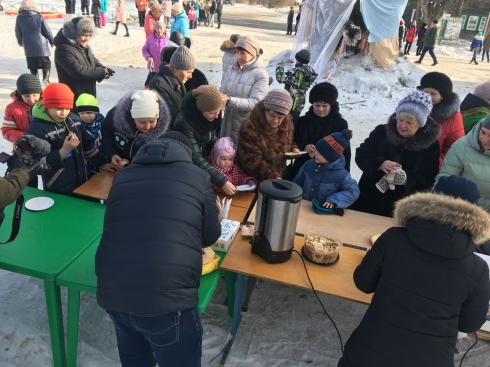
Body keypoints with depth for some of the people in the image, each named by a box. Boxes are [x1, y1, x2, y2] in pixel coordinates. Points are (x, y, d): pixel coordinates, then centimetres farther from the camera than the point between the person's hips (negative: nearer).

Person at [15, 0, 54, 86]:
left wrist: (20, 42, 29)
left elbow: (18, 32, 11)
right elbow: (47, 30, -5)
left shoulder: (19, 18, 1)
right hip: (41, 44, -3)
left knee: (33, 66, 11)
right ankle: (46, 77, -16)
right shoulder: (39, 16, -8)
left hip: (28, 46, 3)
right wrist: (52, 41, 10)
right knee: (46, 63, 7)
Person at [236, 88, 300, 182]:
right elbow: (252, 161, -26)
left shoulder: (286, 123, -4)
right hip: (253, 180, -6)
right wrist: (272, 176, -33)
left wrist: (293, 148, -3)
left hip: (277, 177, 6)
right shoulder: (249, 129, -24)